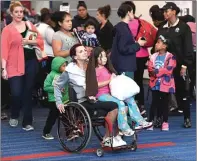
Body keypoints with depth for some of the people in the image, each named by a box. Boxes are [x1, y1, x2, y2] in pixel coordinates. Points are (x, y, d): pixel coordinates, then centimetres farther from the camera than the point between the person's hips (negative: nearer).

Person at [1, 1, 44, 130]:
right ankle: (14, 116, 19)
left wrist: (29, 41, -9)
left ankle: (27, 122, 13)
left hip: (31, 62, 3)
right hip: (15, 65, -3)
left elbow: (40, 41, 10)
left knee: (28, 92, 5)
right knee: (16, 93, -10)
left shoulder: (29, 25, 10)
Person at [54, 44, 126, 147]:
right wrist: (59, 103, -1)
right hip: (84, 103, -6)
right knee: (114, 106, -28)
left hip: (96, 100, 6)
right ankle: (107, 139, -16)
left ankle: (116, 136, -12)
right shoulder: (70, 71, 2)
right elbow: (57, 86, 10)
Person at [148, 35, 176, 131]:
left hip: (165, 84, -3)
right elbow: (150, 68, 2)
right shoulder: (153, 56, 7)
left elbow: (168, 70, -18)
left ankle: (165, 122, 16)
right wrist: (153, 72, -19)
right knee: (154, 102, 6)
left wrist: (156, 71, -16)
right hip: (155, 84, 3)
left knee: (164, 103, 7)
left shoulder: (170, 57, -9)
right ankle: (150, 121, 10)